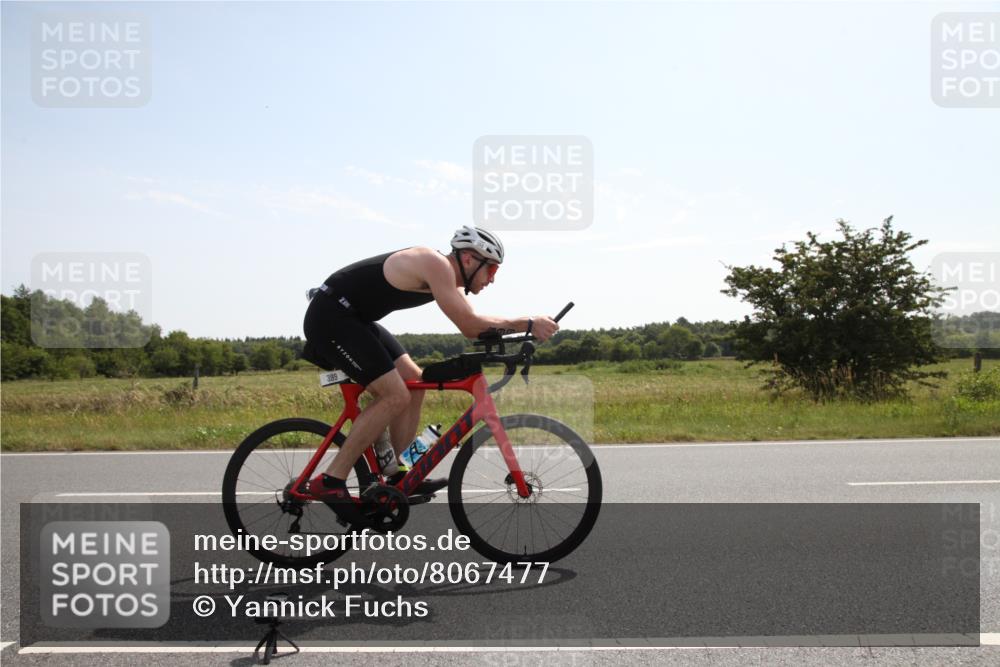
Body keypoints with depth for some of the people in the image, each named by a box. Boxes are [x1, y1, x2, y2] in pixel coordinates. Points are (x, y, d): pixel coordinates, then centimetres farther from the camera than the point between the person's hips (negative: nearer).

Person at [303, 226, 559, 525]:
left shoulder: (444, 275, 10)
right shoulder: (436, 265, -20)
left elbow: (473, 326, 10)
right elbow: (469, 325, -25)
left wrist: (526, 327, -2)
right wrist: (527, 324, -20)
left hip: (353, 319, 11)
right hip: (330, 317, -11)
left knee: (414, 383, 8)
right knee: (396, 396, -16)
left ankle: (401, 477, 12)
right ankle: (330, 482, -10)